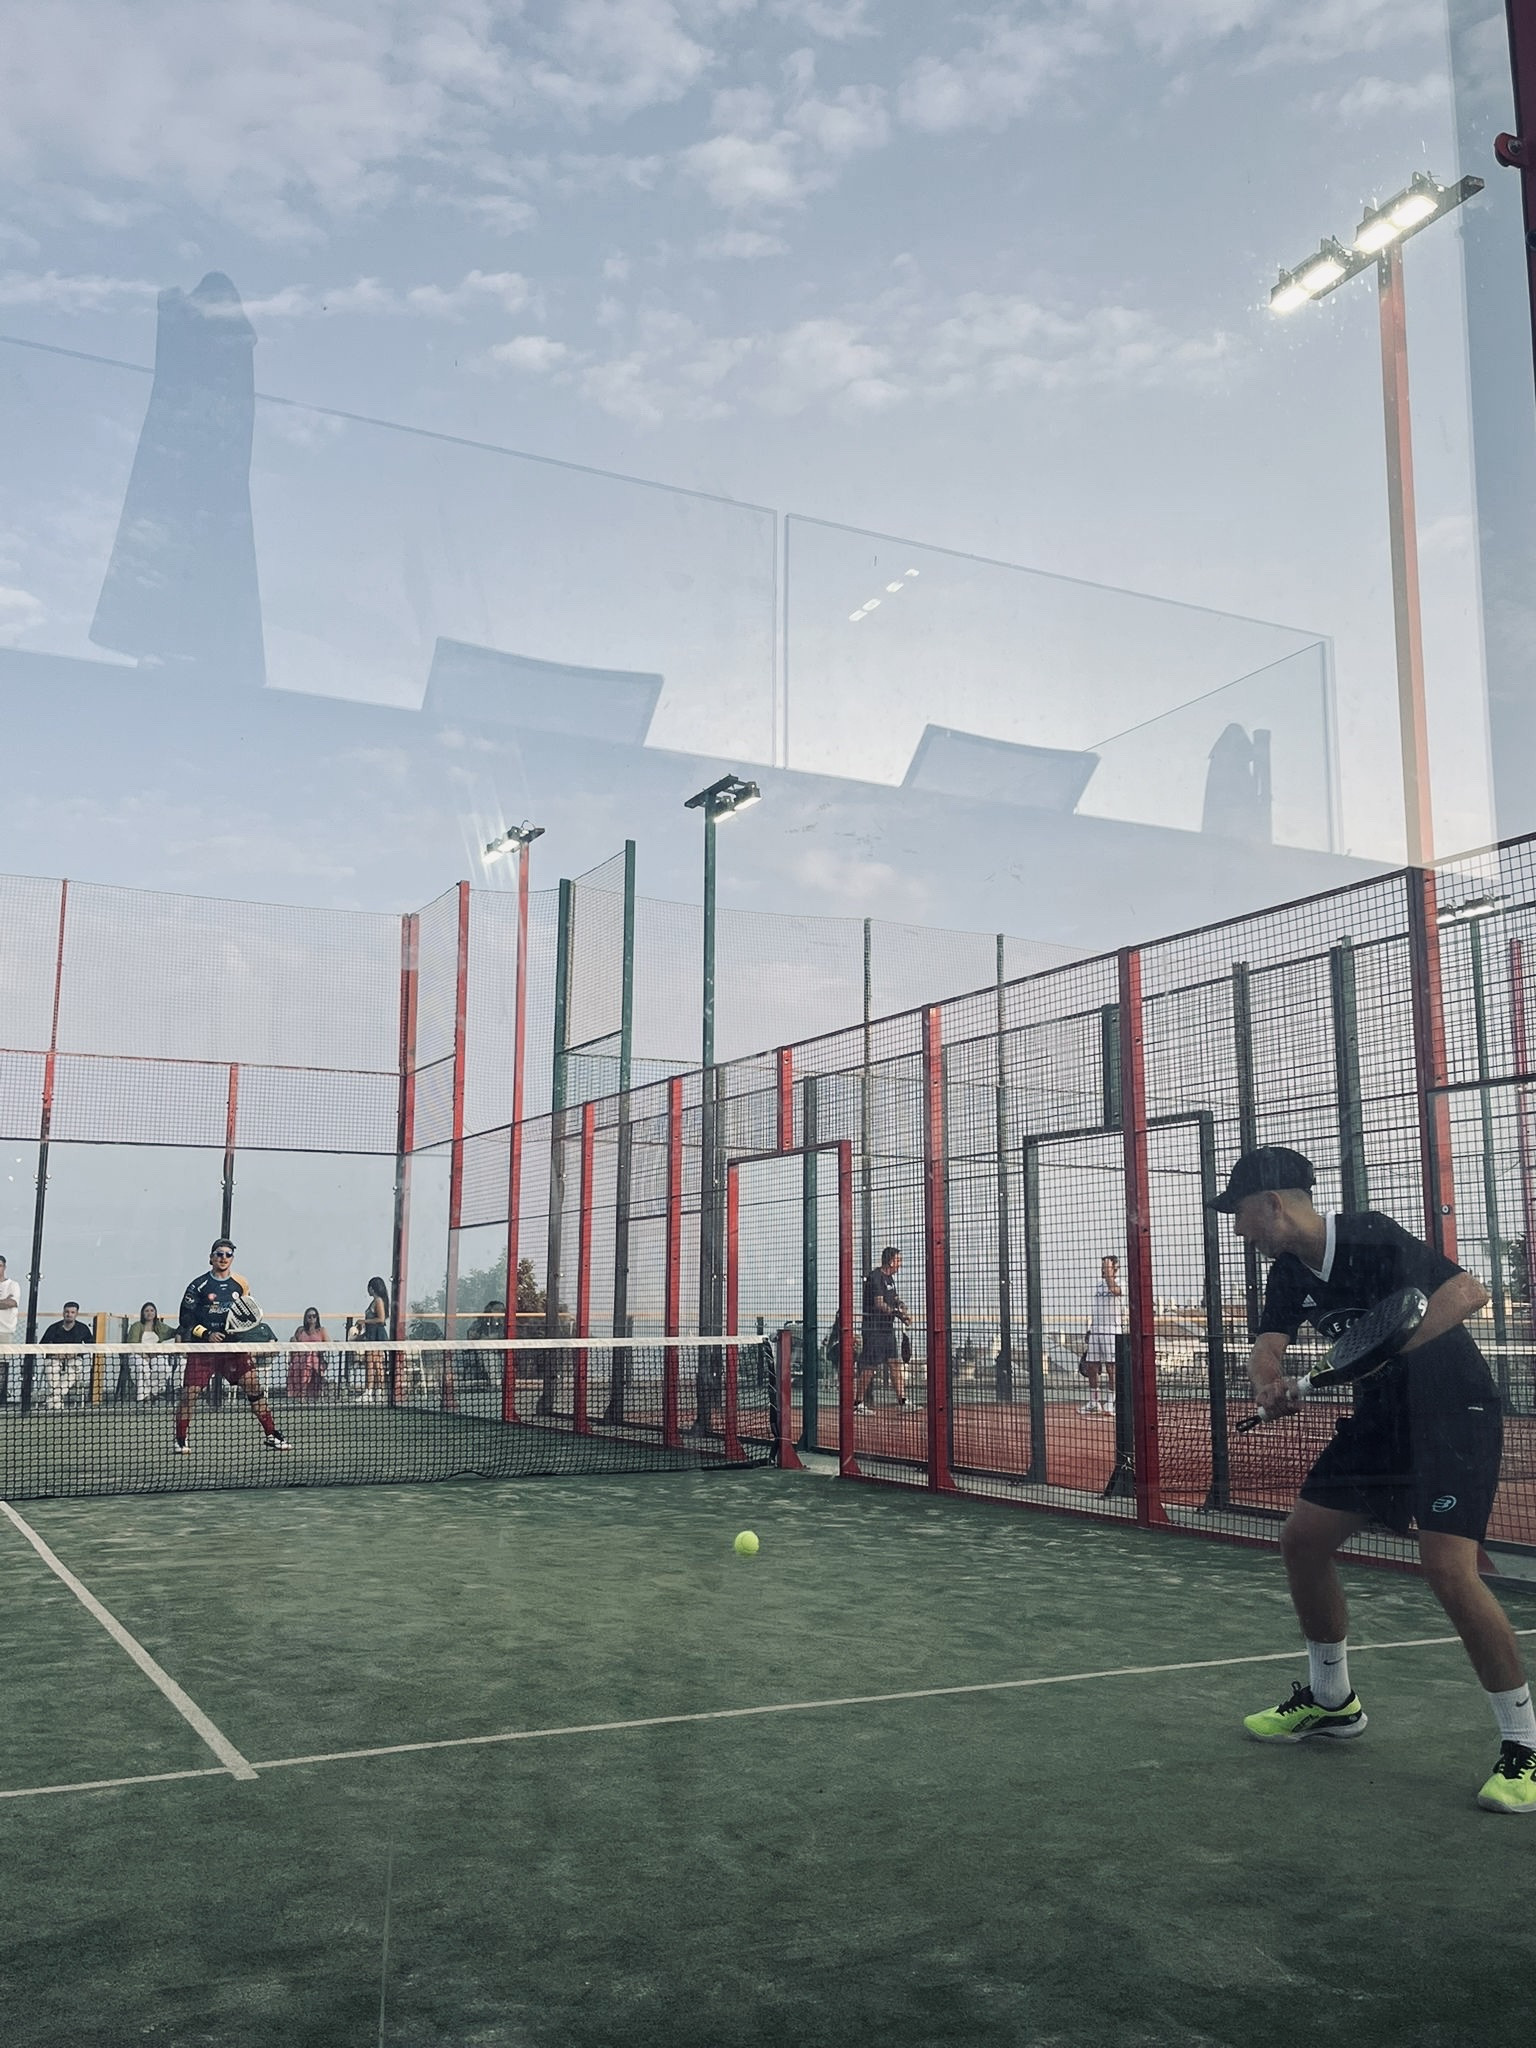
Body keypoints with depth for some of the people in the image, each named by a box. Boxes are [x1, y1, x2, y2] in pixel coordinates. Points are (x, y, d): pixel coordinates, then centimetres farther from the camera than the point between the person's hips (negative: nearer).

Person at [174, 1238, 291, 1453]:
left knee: (254, 1386, -7)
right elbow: (185, 1319, -3)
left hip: (234, 1347, 2)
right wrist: (206, 1334, -16)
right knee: (189, 1393, -6)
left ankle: (272, 1436, 0)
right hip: (203, 1347, -2)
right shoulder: (198, 1285, -3)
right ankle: (180, 1441, 14)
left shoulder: (240, 1284, 7)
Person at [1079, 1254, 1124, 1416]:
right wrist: (1089, 1332, 21)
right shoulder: (1098, 1283, 17)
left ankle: (1111, 1403, 0)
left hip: (1112, 1330, -7)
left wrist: (1109, 1272, -23)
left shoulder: (1119, 1283, -5)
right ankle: (1093, 1403, 16)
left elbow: (1112, 1287, -32)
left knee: (1111, 1367, -6)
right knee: (1091, 1367, 7)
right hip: (1095, 1329, 7)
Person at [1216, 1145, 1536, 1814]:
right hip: (1381, 1417, 9)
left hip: (1453, 1412, -9)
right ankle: (1331, 1699, 26)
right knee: (1302, 1539, 7)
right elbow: (1268, 1347, 0)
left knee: (1447, 1567, -23)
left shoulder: (1369, 1239, -22)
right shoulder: (1291, 1272, 3)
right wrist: (1269, 1385, -24)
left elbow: (1469, 1291, -30)